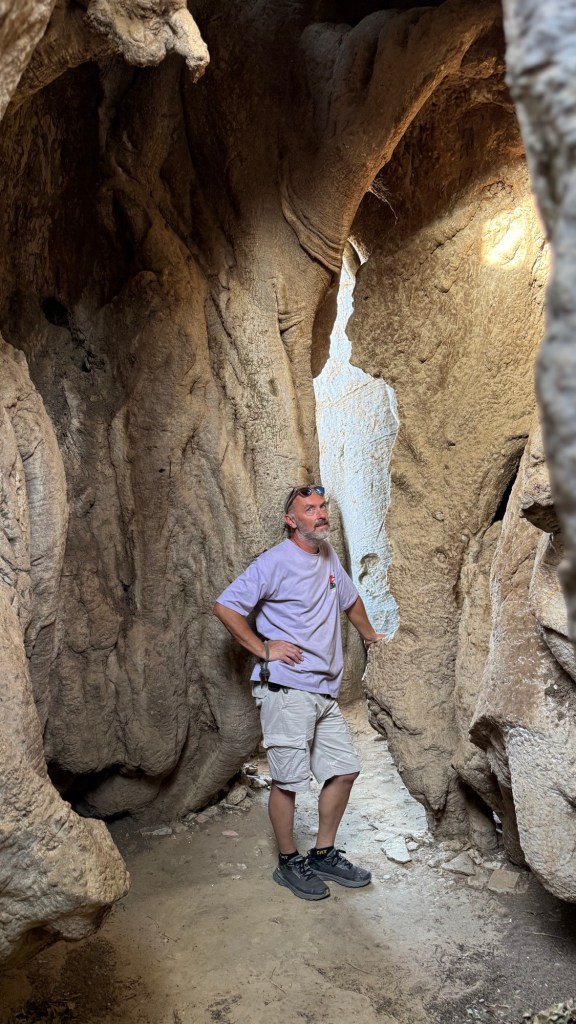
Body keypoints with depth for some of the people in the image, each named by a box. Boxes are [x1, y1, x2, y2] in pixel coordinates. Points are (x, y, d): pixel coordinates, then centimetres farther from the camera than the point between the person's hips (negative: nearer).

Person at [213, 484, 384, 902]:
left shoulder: (328, 555, 12)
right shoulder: (276, 562, -11)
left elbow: (349, 597, 31)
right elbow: (225, 606, -12)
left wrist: (369, 635, 41)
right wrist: (264, 649, -13)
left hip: (326, 692, 8)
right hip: (286, 690, -8)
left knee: (344, 770, 11)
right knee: (288, 780, 1)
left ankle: (324, 855, 26)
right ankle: (289, 863, 18)